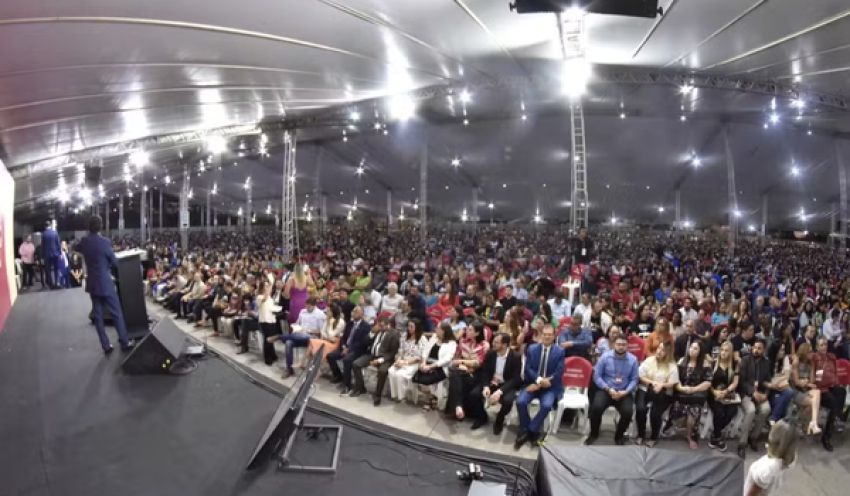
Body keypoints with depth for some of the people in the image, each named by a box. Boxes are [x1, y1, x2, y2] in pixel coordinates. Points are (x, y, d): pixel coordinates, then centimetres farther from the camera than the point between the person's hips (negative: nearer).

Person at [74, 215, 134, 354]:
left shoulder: (84, 241, -1)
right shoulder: (104, 242, -18)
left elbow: (77, 248, 25)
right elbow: (115, 262, -8)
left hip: (92, 283, 6)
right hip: (105, 283, -6)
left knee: (97, 315, 9)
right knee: (116, 313, 4)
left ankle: (106, 345, 13)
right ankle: (125, 342, 10)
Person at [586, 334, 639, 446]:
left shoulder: (633, 359, -1)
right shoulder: (605, 357, -4)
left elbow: (635, 379, -3)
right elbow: (597, 376, -4)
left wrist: (625, 392, -18)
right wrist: (608, 389, -15)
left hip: (623, 392, 1)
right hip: (605, 390, -1)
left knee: (628, 412, -26)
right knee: (596, 407, -27)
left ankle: (619, 435, 8)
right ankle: (594, 434, 3)